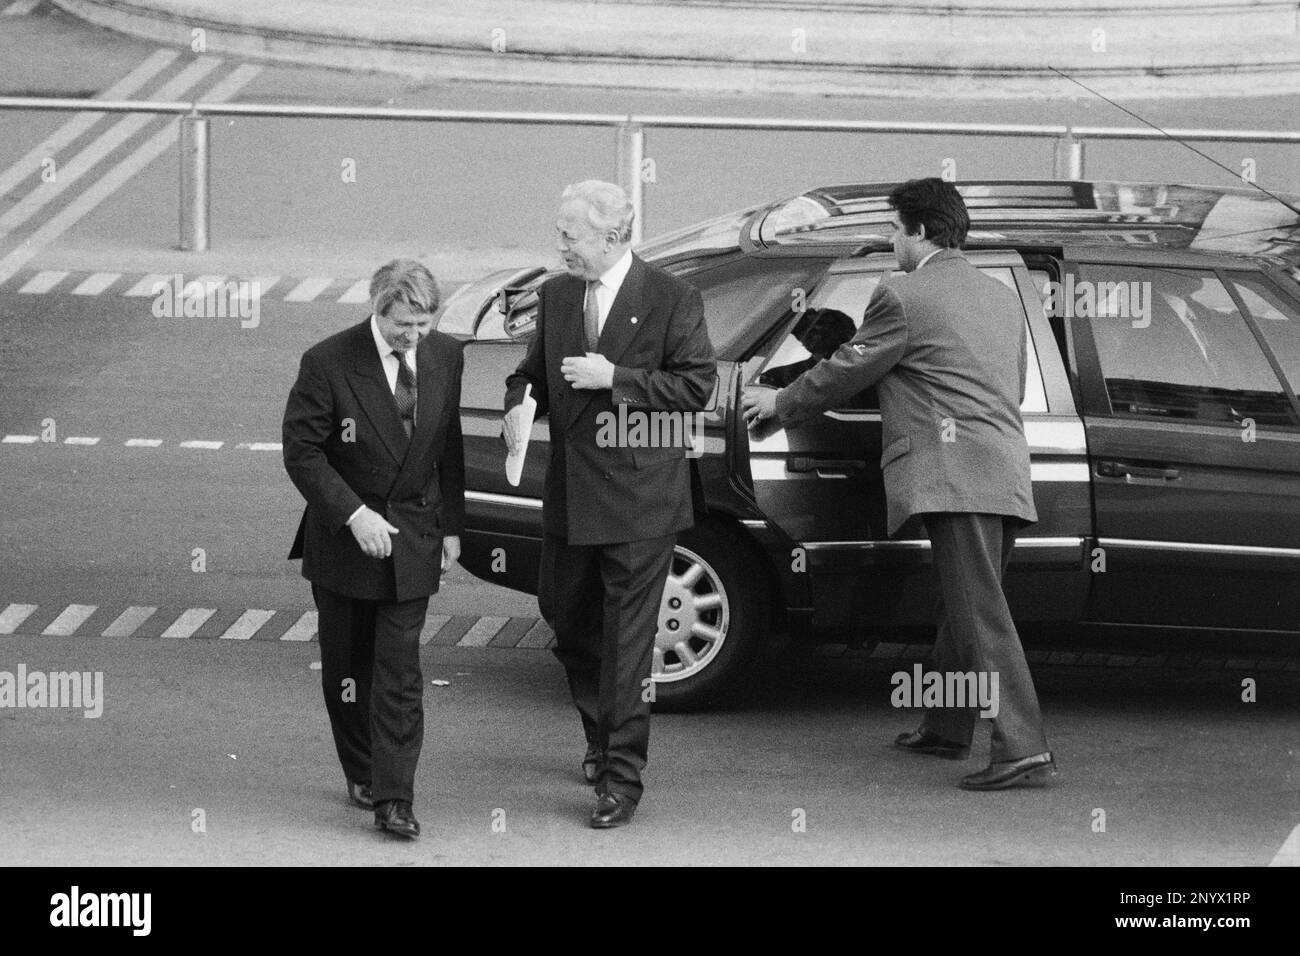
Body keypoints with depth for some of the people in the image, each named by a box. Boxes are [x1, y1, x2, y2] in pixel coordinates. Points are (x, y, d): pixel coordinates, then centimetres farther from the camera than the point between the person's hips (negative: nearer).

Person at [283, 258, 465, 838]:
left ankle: (393, 800, -6)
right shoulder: (328, 365, -16)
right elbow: (301, 453, -14)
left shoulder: (445, 357, -2)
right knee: (347, 667, 12)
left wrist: (451, 526, 7)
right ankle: (361, 774, 30)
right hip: (343, 539, -2)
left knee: (400, 673, -5)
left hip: (413, 537, 2)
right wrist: (354, 515, -21)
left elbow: (449, 448, 8)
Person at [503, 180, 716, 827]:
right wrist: (519, 408, -7)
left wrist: (615, 378, -19)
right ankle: (602, 735, 39)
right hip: (569, 494, 6)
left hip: (638, 495, -6)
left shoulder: (672, 301, -8)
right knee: (565, 617, 16)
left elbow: (697, 385, -10)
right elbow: (532, 372, 16)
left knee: (626, 640, -5)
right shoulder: (556, 296, 8)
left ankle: (622, 778, 0)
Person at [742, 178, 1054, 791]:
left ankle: (1023, 749, -19)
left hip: (953, 479, -8)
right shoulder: (1002, 298, 20)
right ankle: (946, 729, 30)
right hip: (1004, 474, 8)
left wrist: (781, 403, 21)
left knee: (982, 616, -12)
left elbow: (844, 373, 4)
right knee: (964, 609, 19)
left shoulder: (902, 299, -5)